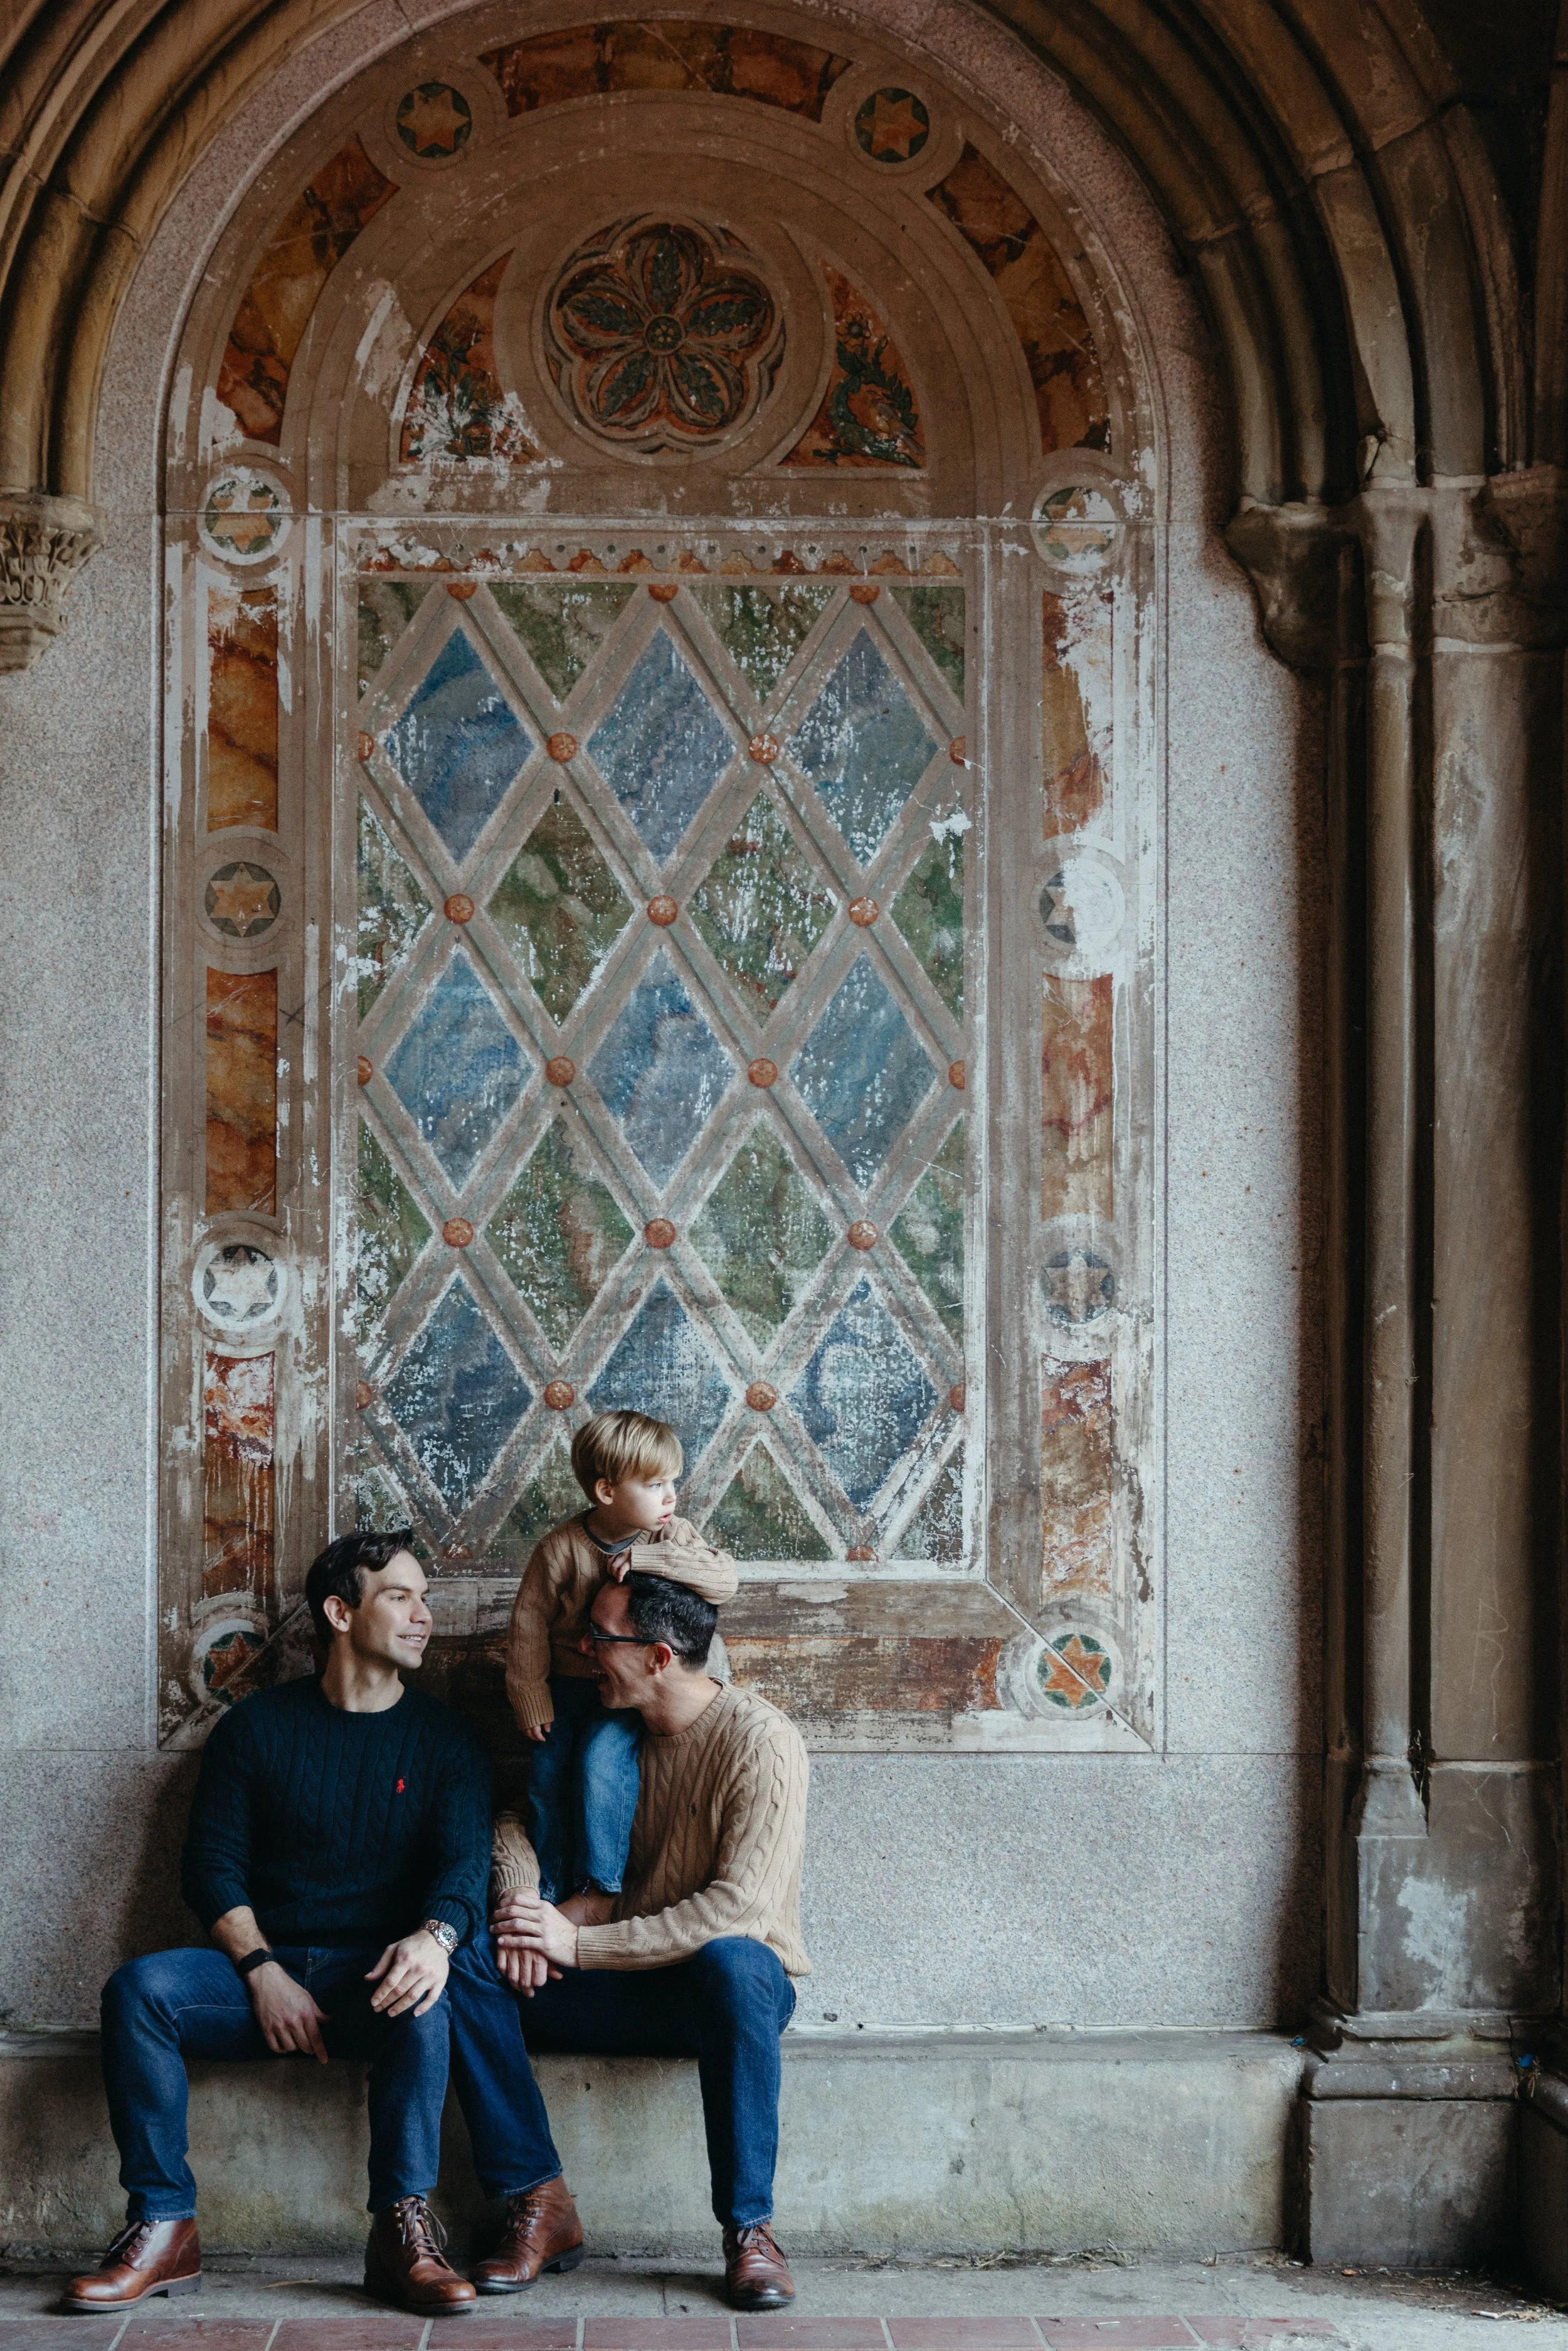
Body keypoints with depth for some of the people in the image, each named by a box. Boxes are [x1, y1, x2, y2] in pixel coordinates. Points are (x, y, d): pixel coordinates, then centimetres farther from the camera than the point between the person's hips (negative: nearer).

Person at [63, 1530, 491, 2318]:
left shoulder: (444, 1739, 8)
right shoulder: (258, 1727, 9)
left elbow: (466, 1862, -5)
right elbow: (212, 1865, 4)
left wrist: (436, 1935, -30)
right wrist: (263, 1971, -13)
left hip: (372, 1975, -1)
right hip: (265, 1966, 1)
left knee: (421, 2000, -35)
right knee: (139, 1987, -25)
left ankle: (401, 2233, -30)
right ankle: (162, 2229, -22)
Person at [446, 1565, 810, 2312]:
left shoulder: (759, 1739, -16)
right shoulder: (609, 1735, 5)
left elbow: (739, 1909, -24)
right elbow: (517, 1821, 13)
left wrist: (579, 1944, -24)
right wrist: (520, 1909, -11)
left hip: (739, 1979, -5)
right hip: (628, 1986, 6)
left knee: (728, 1963, -41)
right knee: (468, 1963, -17)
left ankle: (748, 2229, -27)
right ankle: (541, 2208, -15)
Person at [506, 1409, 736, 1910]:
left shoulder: (672, 1538, -8)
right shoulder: (561, 1548, -11)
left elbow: (724, 1578, -26)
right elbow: (529, 1625, -3)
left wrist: (646, 1558, -31)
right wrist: (530, 1697, -4)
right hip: (567, 1684, 1)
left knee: (602, 1759, -22)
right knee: (547, 1773, -4)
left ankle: (598, 1887, -10)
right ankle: (550, 1891, 13)